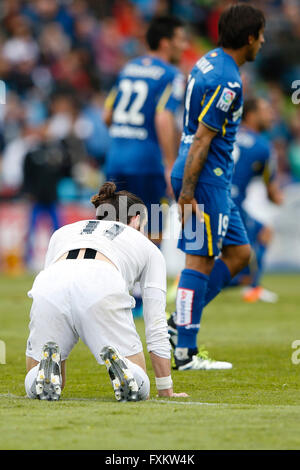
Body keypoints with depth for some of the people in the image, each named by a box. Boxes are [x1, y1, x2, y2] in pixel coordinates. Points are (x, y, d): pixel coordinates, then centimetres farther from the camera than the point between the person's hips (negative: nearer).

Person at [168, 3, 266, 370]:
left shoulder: (208, 62, 12)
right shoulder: (227, 81, -19)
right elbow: (201, 139, -21)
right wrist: (187, 192, -21)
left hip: (213, 178, 10)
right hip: (206, 178, -10)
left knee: (239, 252, 13)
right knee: (201, 260, -5)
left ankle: (180, 323, 13)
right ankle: (185, 352, -1)